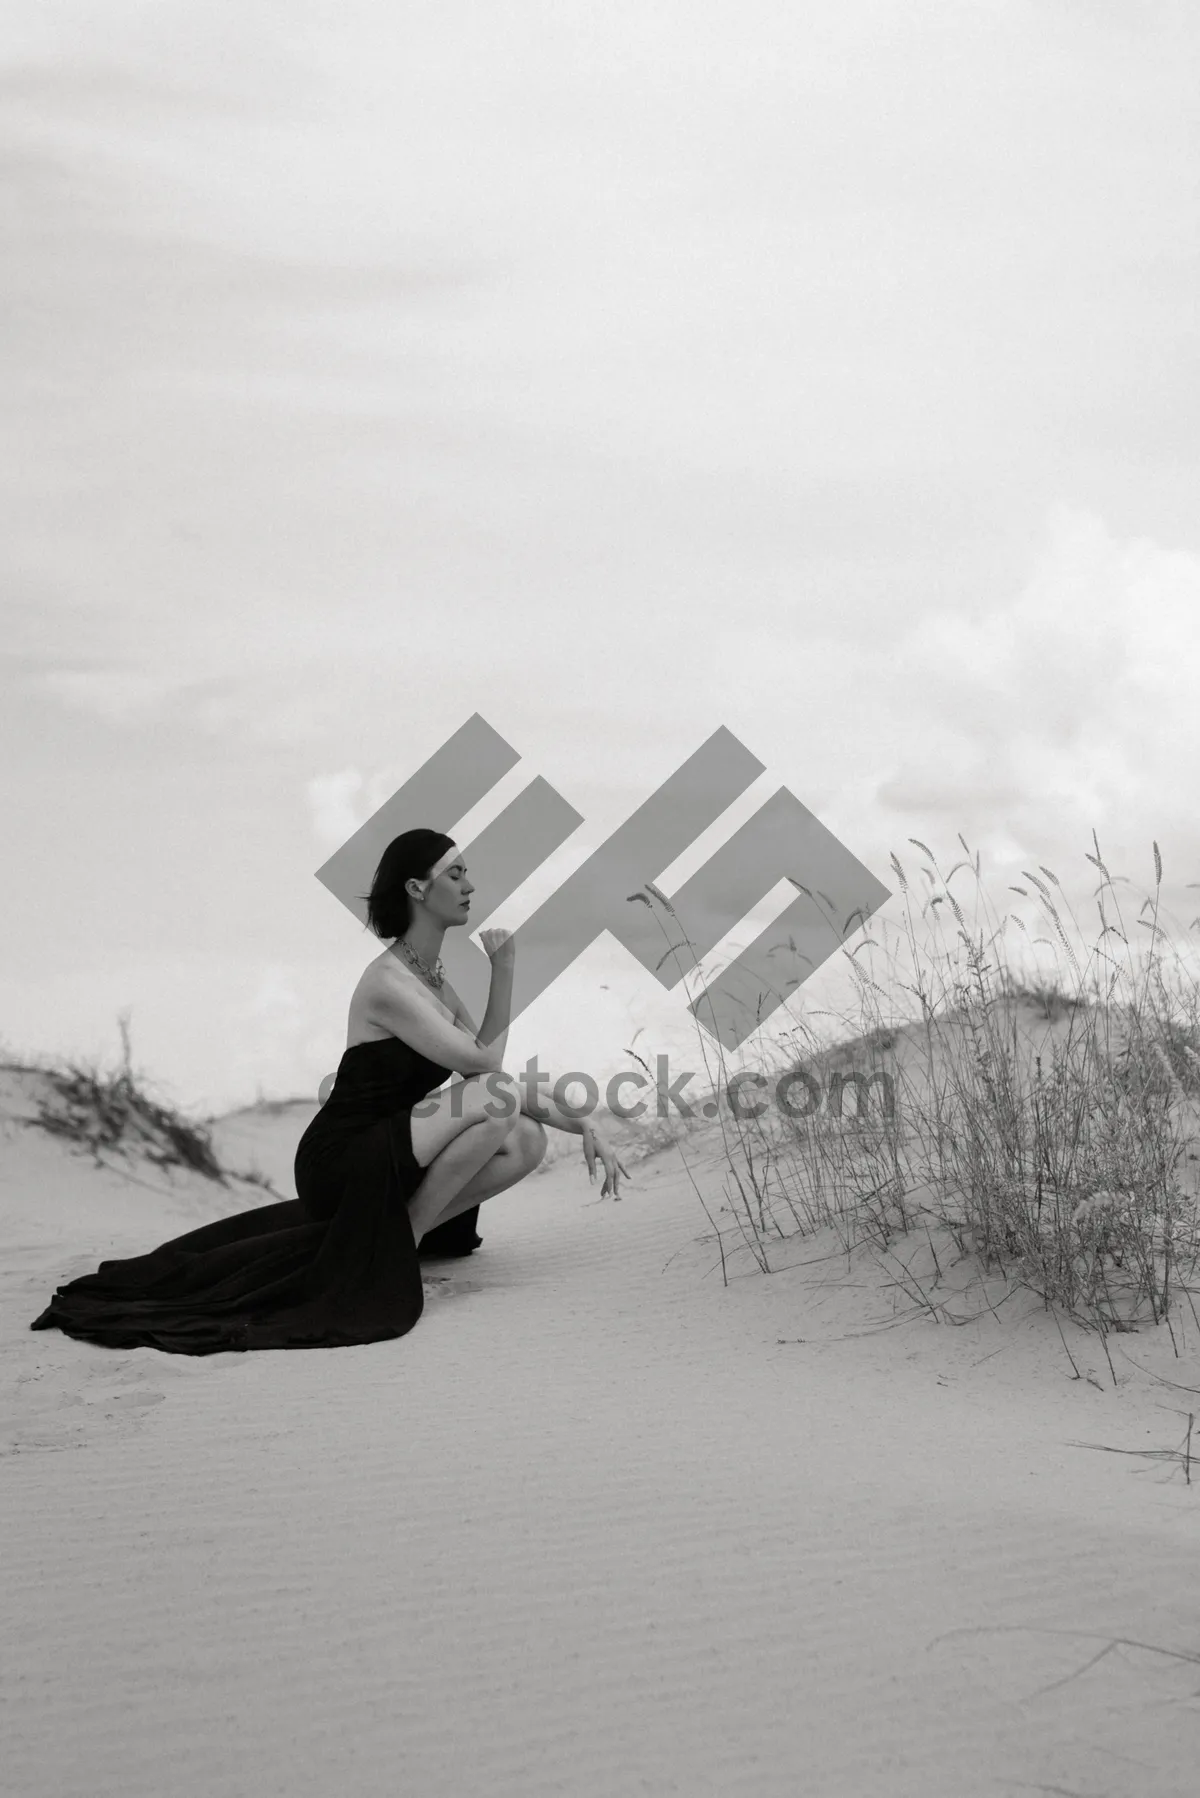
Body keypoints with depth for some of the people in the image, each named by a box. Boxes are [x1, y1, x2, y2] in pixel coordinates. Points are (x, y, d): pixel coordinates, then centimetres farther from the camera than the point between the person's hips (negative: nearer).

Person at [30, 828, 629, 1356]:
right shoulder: (388, 983, -18)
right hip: (342, 1161, -8)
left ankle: (394, 1229, 3)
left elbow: (490, 1075, 10)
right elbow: (485, 1064, -19)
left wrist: (580, 1124, 1)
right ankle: (402, 1241, -9)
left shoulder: (433, 978, 10)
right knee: (499, 1100, -23)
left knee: (527, 1141, -4)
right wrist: (504, 972, -14)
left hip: (383, 1156, 8)